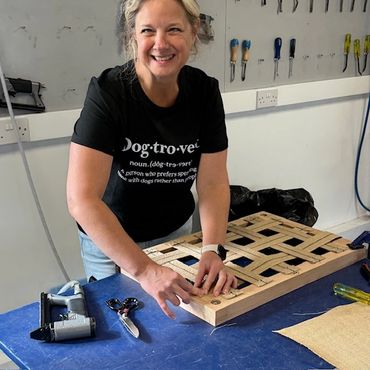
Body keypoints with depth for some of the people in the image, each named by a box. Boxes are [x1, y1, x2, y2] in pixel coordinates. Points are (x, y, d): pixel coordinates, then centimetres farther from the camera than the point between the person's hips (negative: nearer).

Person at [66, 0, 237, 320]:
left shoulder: (205, 91, -13)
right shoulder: (108, 93, -27)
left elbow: (213, 182, -13)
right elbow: (82, 199, -34)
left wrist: (212, 250, -29)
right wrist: (144, 269, -41)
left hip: (176, 232, 4)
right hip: (109, 242, -4)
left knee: (185, 315, 22)